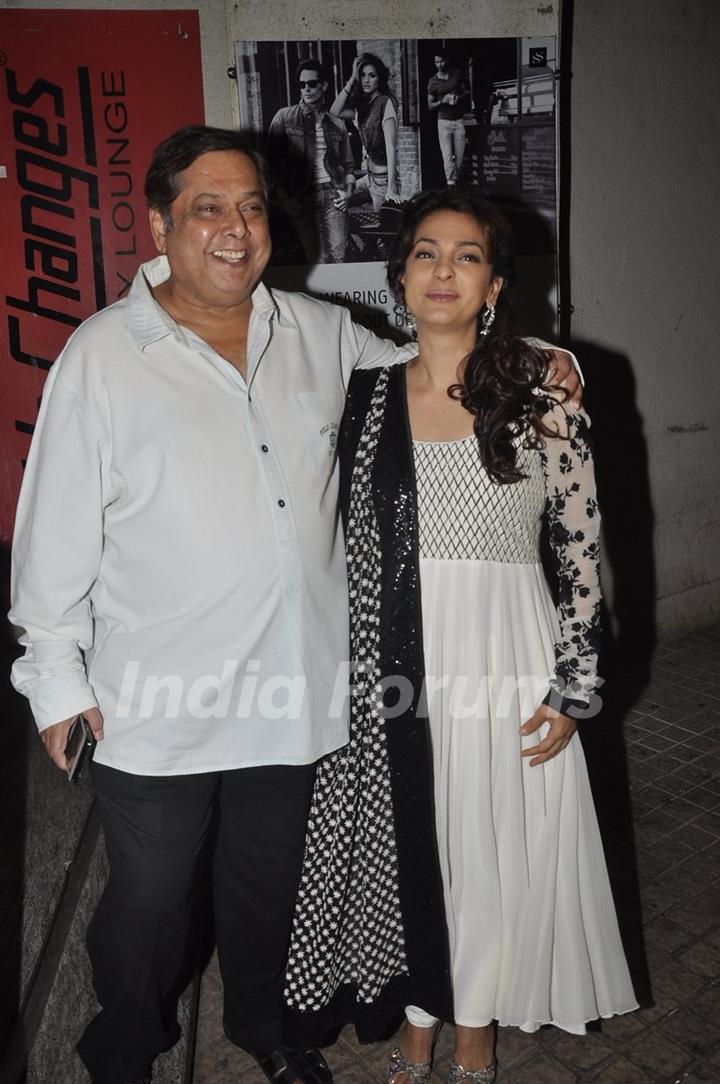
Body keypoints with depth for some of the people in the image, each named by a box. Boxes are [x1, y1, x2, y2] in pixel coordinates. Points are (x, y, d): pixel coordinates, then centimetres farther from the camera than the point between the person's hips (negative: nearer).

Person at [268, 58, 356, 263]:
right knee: (312, 259, -7)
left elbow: (348, 164, 23)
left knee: (337, 257, -6)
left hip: (332, 195, 2)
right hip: (301, 198, -2)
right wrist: (286, 200, -6)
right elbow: (273, 163, 3)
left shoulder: (337, 124, 16)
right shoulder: (284, 117, 7)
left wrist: (348, 190, 4)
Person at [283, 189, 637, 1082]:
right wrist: (337, 672, 8)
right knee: (401, 850, 15)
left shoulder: (542, 386, -6)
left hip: (503, 657, -2)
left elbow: (580, 542, -4)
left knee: (492, 851, 13)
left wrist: (571, 686, -6)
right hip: (391, 661, 3)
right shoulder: (366, 390, 3)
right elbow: (349, 544, 8)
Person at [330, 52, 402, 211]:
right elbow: (334, 112, -1)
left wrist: (391, 188, -27)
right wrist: (352, 79, -4)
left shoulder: (386, 103, -14)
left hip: (383, 178, -8)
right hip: (369, 177, 8)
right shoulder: (363, 106, 11)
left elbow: (390, 147, -21)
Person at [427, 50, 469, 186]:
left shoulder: (457, 74, 7)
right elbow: (430, 106, 5)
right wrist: (443, 101, -13)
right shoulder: (433, 81, 3)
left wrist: (460, 97, -7)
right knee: (447, 156, -13)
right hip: (443, 121, -2)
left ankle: (456, 180, 15)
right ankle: (451, 185, -17)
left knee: (459, 156, 0)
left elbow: (466, 93, 15)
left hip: (459, 120, 2)